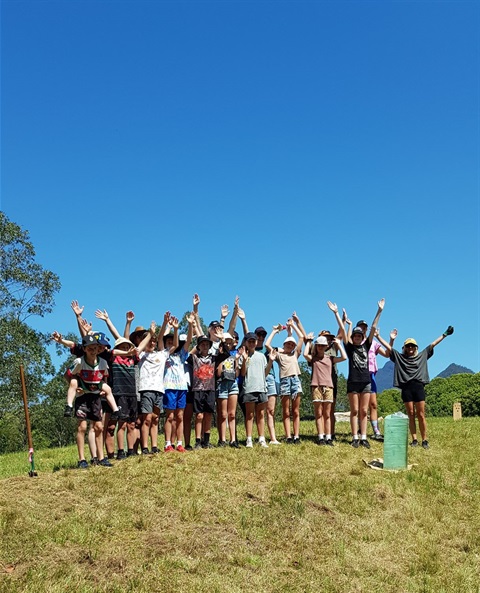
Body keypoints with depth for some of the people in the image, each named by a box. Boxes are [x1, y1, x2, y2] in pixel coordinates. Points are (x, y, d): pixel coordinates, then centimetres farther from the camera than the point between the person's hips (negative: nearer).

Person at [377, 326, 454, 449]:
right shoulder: (399, 357, 14)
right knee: (411, 415, 3)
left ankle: (424, 440, 4)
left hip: (419, 386, 0)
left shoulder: (422, 355, 17)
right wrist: (377, 335, 6)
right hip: (406, 388, 0)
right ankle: (414, 440, 6)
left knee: (421, 415, -1)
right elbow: (387, 346, 12)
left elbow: (433, 344, 16)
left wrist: (445, 334, 14)